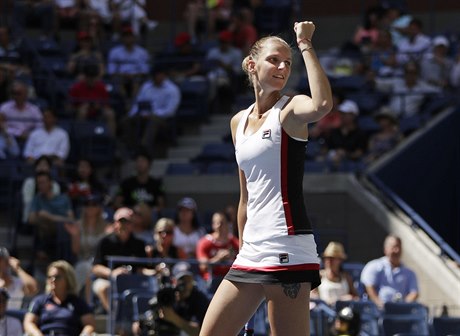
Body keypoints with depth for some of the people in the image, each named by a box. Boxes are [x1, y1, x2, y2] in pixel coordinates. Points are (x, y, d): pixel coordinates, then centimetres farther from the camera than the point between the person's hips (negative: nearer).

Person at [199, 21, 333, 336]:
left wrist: (305, 45, -20)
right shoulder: (239, 121, 17)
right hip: (250, 255, 7)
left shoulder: (290, 110, -3)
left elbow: (322, 105, -29)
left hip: (287, 252, -7)